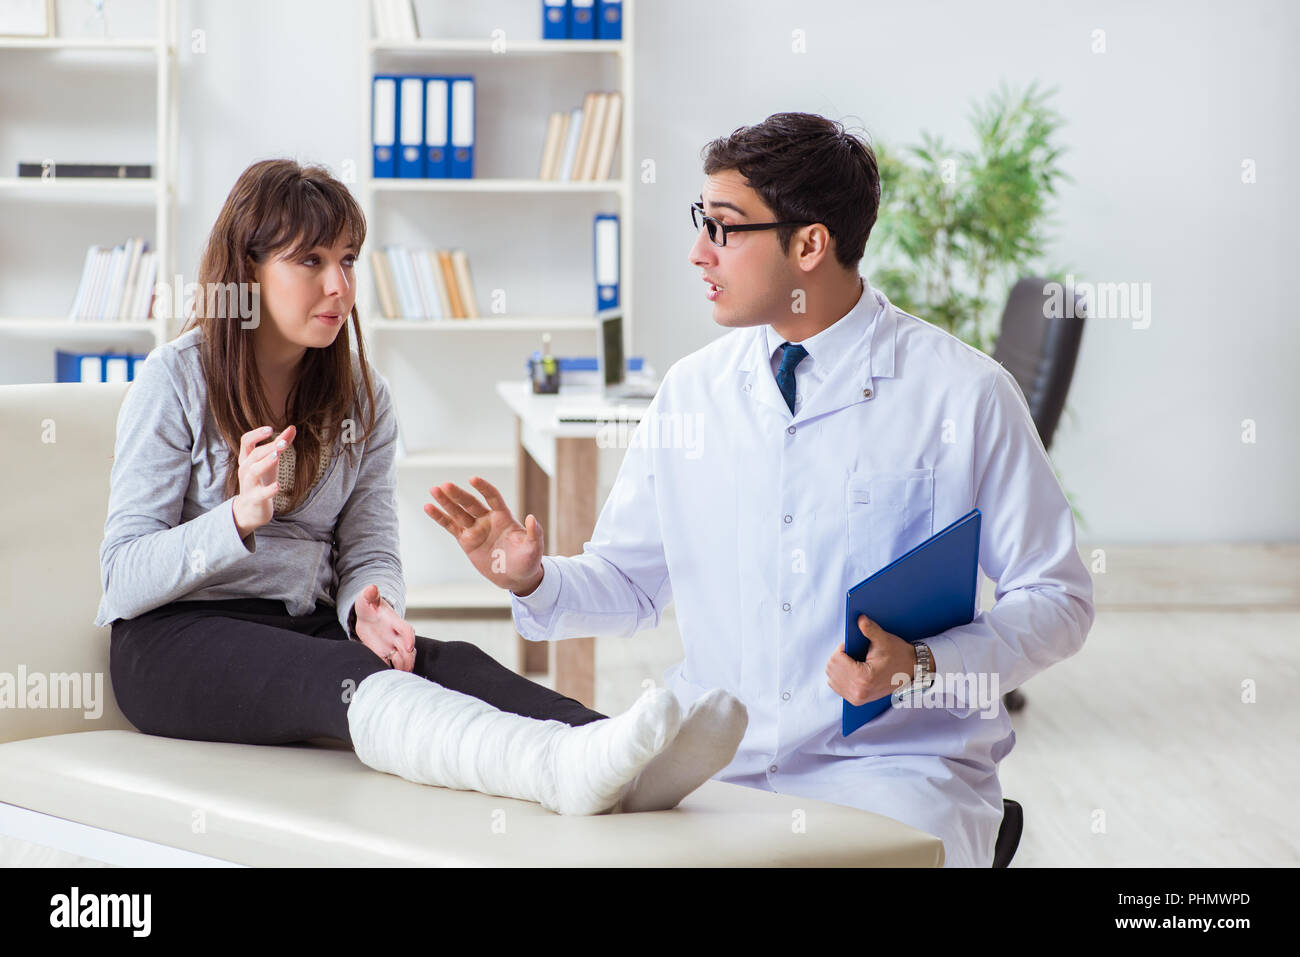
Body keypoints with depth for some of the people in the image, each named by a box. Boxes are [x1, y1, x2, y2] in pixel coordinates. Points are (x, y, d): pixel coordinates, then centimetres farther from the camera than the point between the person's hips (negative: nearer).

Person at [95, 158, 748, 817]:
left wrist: (371, 606, -18)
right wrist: (241, 516, -26)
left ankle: (627, 768, -58)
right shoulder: (173, 382, -3)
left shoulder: (363, 398, 12)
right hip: (176, 639, -5)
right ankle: (562, 768, -65)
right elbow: (124, 577, -9)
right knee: (341, 674, -36)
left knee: (449, 662, -28)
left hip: (309, 625, 5)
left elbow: (369, 553, 7)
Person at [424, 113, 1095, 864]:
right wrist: (534, 579, -3)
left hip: (891, 766, -4)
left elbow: (1058, 601, -3)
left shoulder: (966, 394, -4)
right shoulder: (691, 389, 10)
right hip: (711, 761, 4)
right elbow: (629, 584, 18)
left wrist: (923, 668, -18)